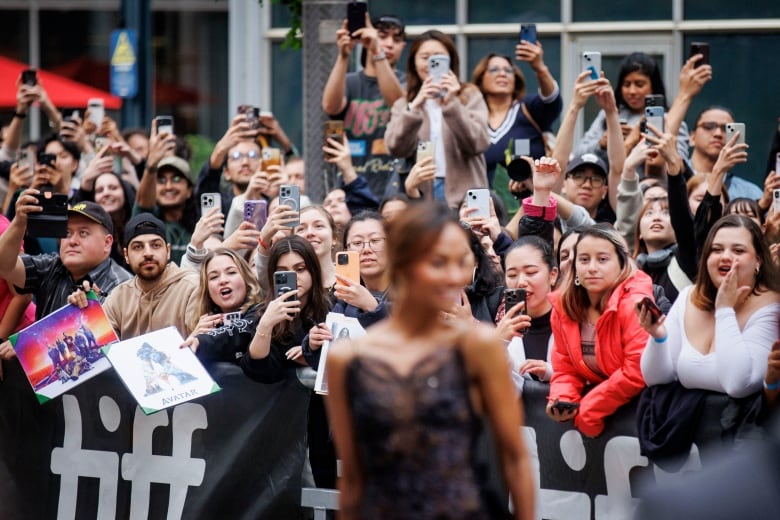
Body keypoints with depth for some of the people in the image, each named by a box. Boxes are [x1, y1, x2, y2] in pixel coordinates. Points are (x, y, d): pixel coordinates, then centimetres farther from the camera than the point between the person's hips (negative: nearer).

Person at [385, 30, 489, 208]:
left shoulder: (470, 95, 7)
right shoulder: (403, 104, 11)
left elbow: (478, 143, -7)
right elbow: (396, 148, -6)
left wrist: (452, 104, -18)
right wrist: (415, 106, -20)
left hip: (464, 197, -1)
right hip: (421, 196, 1)